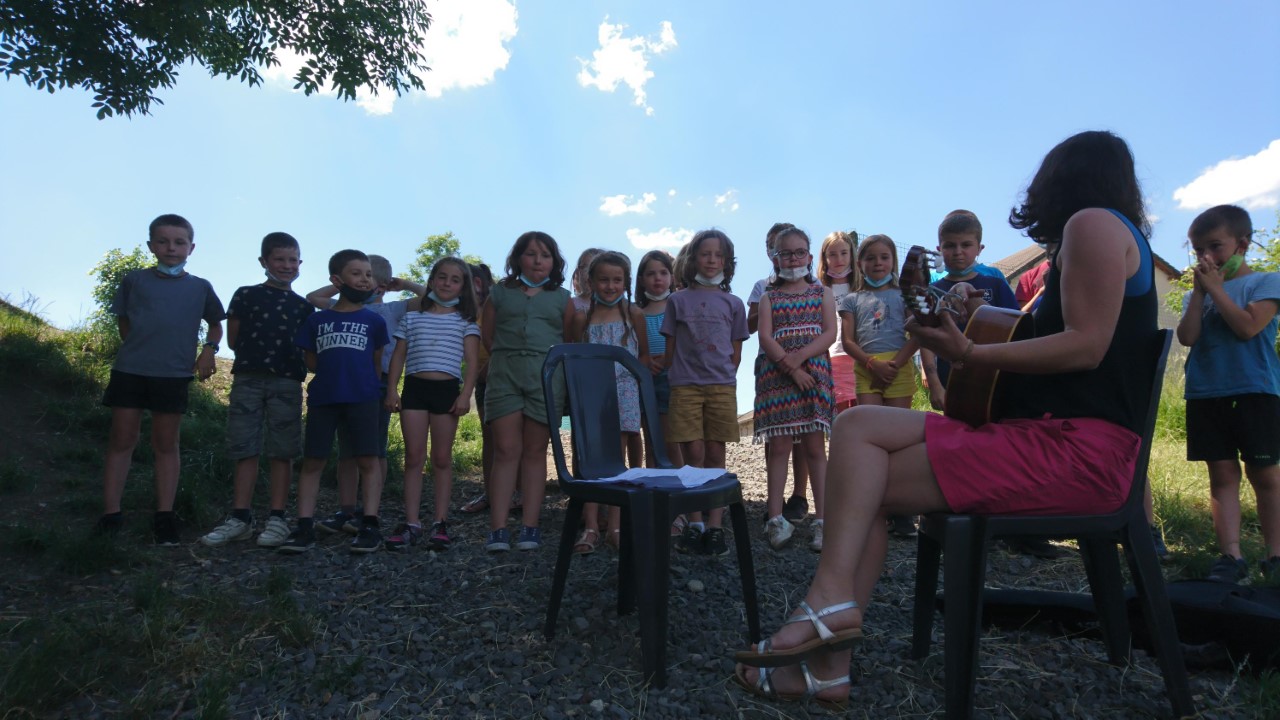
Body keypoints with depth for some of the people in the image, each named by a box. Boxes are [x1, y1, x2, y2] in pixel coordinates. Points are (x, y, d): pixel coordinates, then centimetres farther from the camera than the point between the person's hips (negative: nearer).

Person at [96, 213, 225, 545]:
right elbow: (123, 320, 16)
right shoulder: (135, 280, 5)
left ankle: (164, 517, 10)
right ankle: (111, 515, 10)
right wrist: (137, 347, 6)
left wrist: (209, 350, 2)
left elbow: (215, 324, 17)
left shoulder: (200, 287, 6)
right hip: (130, 370, 0)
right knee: (121, 440, 3)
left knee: (166, 444, 6)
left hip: (173, 374, 0)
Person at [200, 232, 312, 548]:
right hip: (248, 378, 0)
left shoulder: (303, 306, 12)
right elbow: (233, 340, 7)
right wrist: (257, 350, 1)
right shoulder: (246, 295, 9)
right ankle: (240, 517, 8)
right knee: (244, 449, 2)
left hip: (287, 383, 0)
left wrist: (293, 357, -3)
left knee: (281, 451, 1)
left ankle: (277, 518, 6)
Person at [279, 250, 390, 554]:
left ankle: (370, 526, -2)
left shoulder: (373, 320, 9)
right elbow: (312, 362, 16)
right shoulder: (317, 320, 12)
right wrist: (336, 373, 12)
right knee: (312, 461, 1)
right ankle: (305, 527, 5)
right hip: (322, 398, 2)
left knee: (368, 460, -4)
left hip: (362, 398, -2)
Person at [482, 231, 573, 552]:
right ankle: (498, 528, -3)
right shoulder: (500, 292, 14)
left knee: (535, 452, 2)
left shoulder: (562, 298, 12)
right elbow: (487, 335, 14)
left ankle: (530, 527, 6)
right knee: (506, 450, -4)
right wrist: (507, 357, 9)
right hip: (504, 374, 0)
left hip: (546, 376, 0)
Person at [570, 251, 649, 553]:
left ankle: (616, 526, 10)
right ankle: (591, 527, 4)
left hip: (623, 392, 0)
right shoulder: (583, 318, 5)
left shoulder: (634, 314, 3)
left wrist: (631, 376, -6)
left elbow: (644, 354, 9)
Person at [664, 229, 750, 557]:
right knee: (693, 455, -2)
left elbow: (736, 351, 12)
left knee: (715, 455, 2)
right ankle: (694, 524, 7)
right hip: (685, 386, -1)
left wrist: (724, 376, 5)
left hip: (722, 386, 1)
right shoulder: (678, 300, 8)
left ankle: (715, 525, 7)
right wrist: (676, 376, 4)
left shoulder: (733, 303, 10)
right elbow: (670, 348, 9)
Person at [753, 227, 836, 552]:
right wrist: (791, 369, -15)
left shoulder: (822, 292, 11)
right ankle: (776, 518, 5)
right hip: (777, 376, 0)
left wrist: (799, 357, -15)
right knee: (779, 446, 0)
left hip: (814, 374, 0)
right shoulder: (769, 297, 10)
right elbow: (765, 337, -2)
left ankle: (822, 519, 6)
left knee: (814, 446, 1)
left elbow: (829, 333, -1)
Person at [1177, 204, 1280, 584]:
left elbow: (1248, 327, -16)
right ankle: (1231, 555, 5)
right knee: (1222, 474, 3)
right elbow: (1187, 337, -4)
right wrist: (1199, 291, -5)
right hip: (1206, 395, 3)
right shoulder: (1196, 294, 12)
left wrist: (1215, 287, -10)